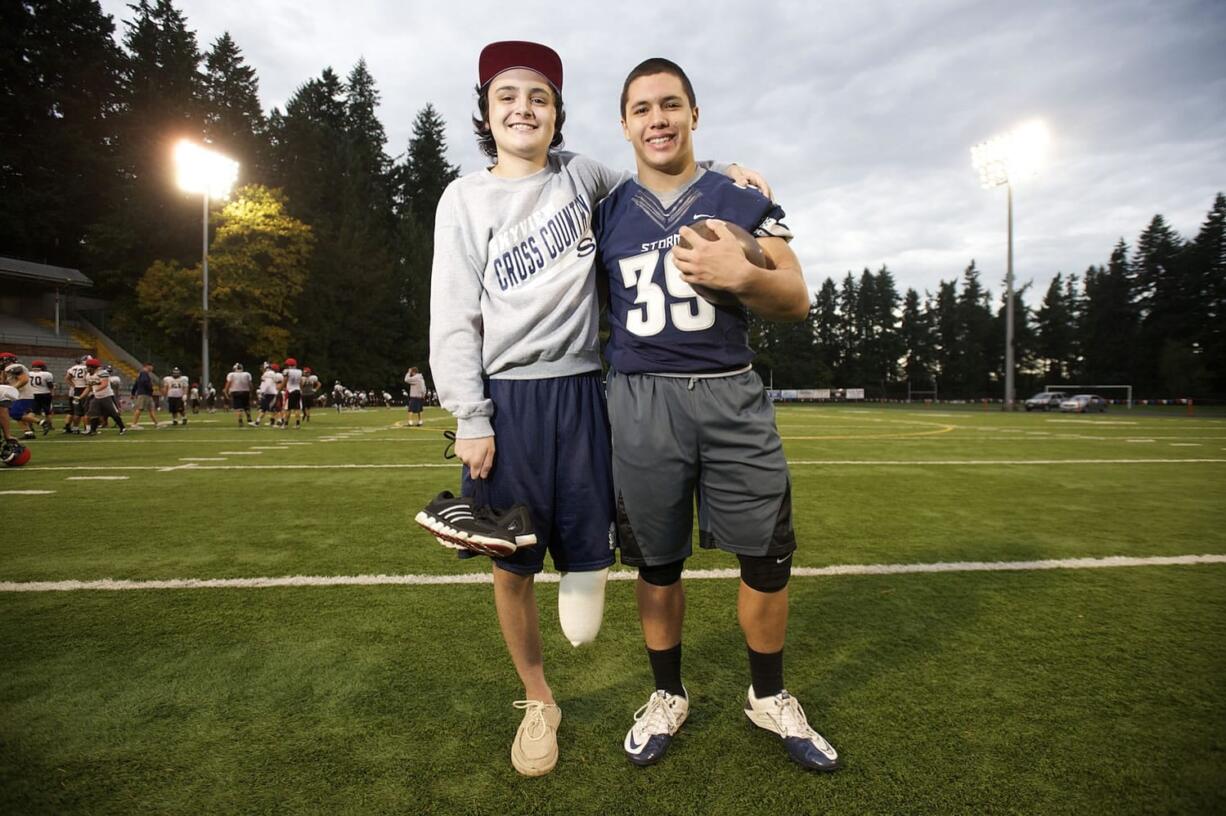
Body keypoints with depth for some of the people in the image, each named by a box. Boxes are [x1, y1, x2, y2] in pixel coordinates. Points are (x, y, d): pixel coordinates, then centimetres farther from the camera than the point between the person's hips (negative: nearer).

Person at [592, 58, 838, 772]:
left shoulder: (744, 201, 9)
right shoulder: (605, 214, 12)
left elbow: (798, 302, 3)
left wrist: (741, 275, -15)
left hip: (732, 395, 0)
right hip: (640, 399, 1)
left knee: (768, 557, 4)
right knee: (656, 563, 8)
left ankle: (770, 697, 29)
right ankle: (669, 696, 32)